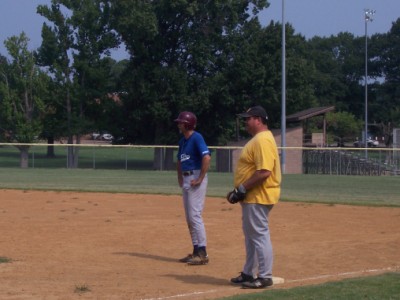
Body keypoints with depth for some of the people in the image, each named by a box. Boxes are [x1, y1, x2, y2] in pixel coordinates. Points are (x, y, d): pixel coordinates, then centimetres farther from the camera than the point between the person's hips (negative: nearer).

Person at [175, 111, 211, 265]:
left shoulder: (196, 138, -13)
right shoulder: (182, 141, 15)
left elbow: (206, 157, -25)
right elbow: (179, 160, 29)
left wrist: (200, 179, -22)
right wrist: (180, 178, 18)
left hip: (196, 179, -10)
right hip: (186, 180, 10)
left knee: (195, 215, -12)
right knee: (189, 217, 11)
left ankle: (203, 253, -10)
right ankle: (196, 251, 18)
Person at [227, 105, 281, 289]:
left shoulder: (263, 140, -18)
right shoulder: (257, 139, 16)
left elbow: (264, 172, -27)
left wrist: (242, 189, -22)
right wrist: (239, 191, 15)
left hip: (258, 197, -11)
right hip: (252, 197, 11)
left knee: (260, 235, -7)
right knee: (251, 236, 17)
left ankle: (265, 277, -4)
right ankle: (249, 273, 26)